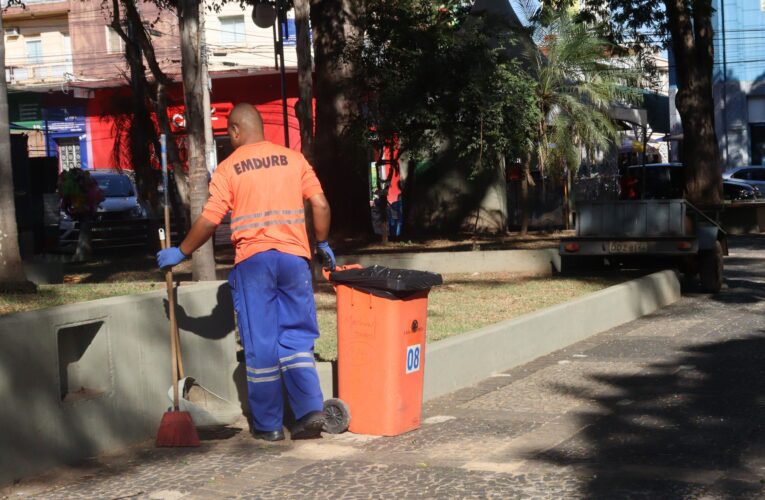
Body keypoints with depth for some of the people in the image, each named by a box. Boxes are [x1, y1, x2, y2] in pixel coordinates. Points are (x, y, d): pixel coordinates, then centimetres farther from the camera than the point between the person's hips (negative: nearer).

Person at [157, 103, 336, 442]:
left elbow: (209, 220, -5)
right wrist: (323, 246, 16)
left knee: (260, 344, 4)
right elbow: (320, 205, 3)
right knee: (296, 338, 10)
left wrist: (181, 253, 7)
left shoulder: (229, 168, 0)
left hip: (253, 261, -2)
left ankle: (268, 425, 10)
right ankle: (311, 411, -2)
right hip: (294, 257, 2)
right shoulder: (293, 159, 8)